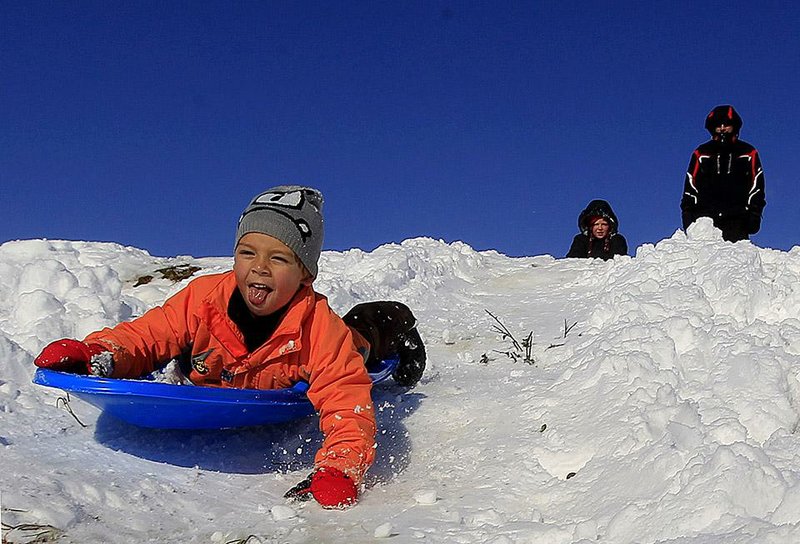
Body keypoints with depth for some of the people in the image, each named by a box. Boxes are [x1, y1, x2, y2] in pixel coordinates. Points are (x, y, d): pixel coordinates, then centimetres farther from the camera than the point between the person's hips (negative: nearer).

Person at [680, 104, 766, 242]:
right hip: (705, 218, 1)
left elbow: (756, 186, 11)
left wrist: (754, 215, 2)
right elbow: (690, 186, 13)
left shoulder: (748, 153, 12)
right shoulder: (701, 154, 15)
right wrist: (688, 215, 5)